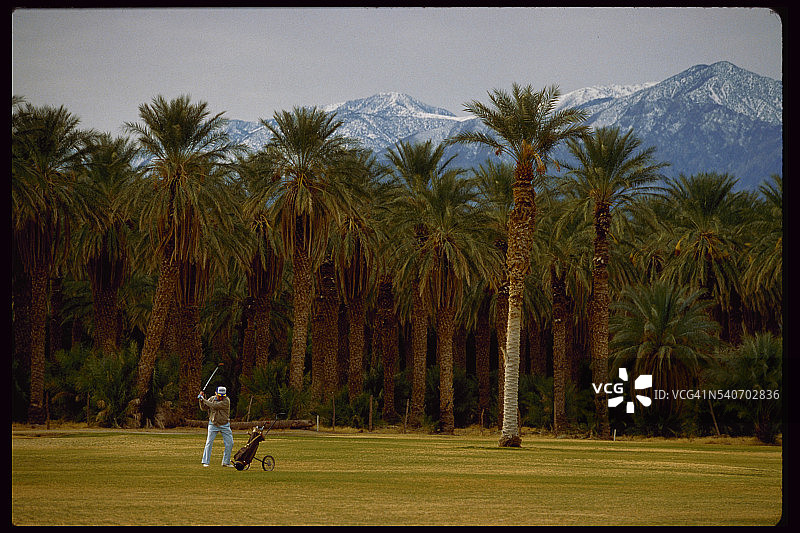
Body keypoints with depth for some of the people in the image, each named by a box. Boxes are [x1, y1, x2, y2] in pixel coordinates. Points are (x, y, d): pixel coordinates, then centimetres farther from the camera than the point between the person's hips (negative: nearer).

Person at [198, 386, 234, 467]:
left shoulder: (226, 400, -14)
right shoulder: (212, 399, 0)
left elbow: (214, 406, -23)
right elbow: (204, 408, 2)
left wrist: (204, 399, -21)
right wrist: (201, 400, -13)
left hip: (225, 425, -1)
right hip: (213, 423, 1)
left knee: (230, 443, -2)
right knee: (209, 442, -8)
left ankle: (226, 462, 11)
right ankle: (205, 462, -3)